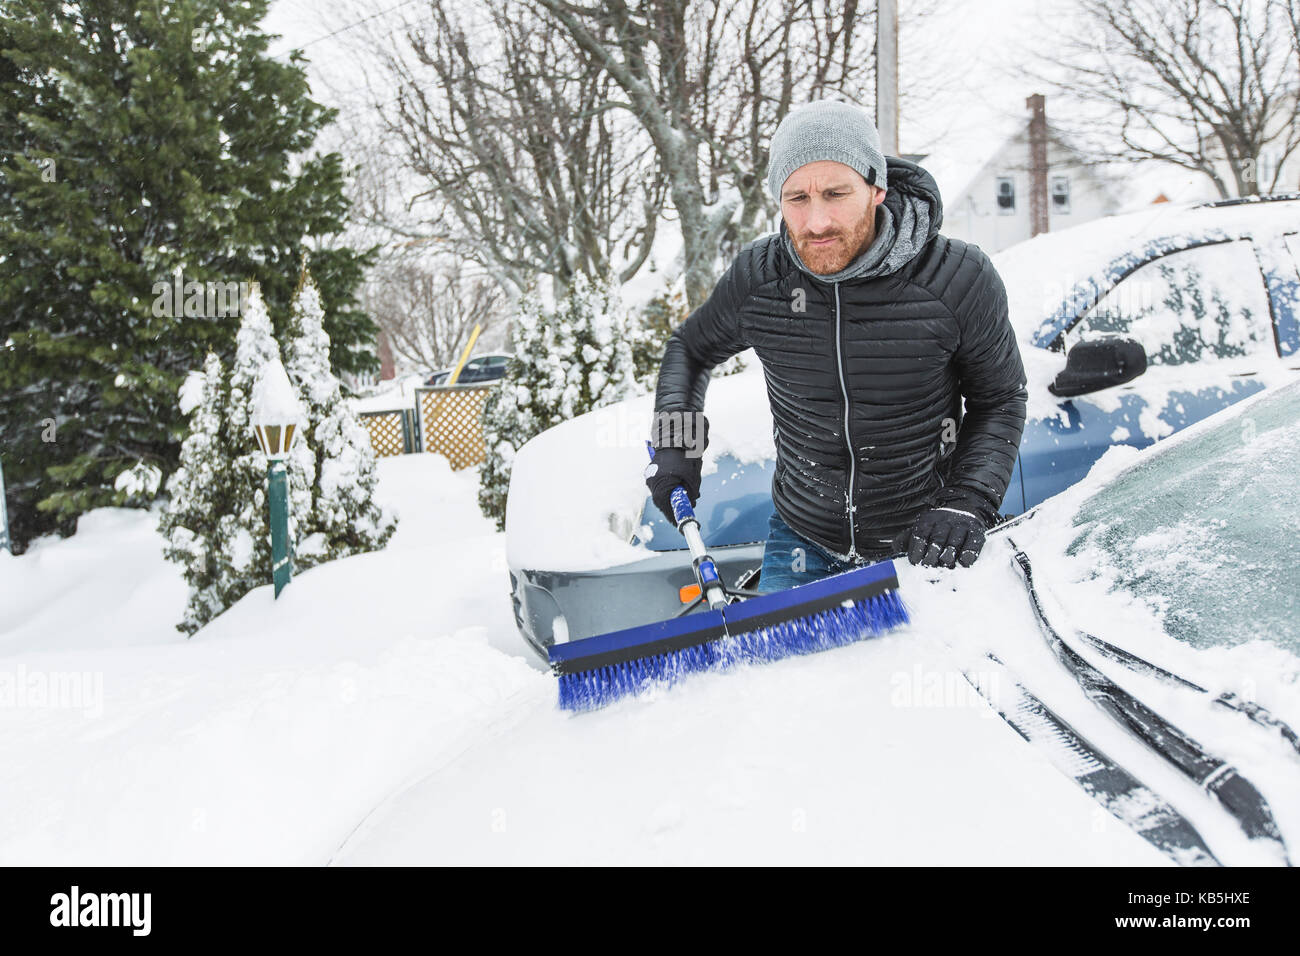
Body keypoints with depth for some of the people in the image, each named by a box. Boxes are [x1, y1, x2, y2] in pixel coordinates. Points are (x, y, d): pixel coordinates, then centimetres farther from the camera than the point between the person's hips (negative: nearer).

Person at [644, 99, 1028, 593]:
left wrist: (967, 506, -18)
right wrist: (675, 438, -6)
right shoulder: (756, 277, -12)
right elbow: (690, 348, 9)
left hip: (923, 546, -1)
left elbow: (1001, 401, -5)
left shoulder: (959, 278, -19)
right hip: (802, 539, 2)